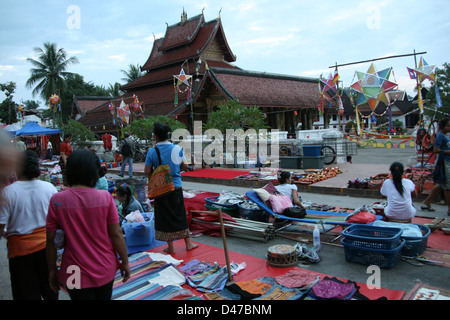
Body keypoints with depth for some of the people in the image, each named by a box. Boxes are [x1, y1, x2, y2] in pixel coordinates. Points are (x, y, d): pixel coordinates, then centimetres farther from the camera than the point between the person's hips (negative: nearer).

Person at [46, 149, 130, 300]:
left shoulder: (57, 200, -12)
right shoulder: (105, 197, -13)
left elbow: (50, 240, -6)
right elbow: (116, 234, -10)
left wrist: (52, 270, 7)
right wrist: (125, 263, 2)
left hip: (76, 274, -1)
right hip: (106, 270, 1)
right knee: (104, 297, 24)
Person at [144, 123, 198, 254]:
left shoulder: (152, 151, -9)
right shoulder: (177, 149, -3)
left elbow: (147, 171, -8)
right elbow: (185, 166, 3)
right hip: (176, 187, 2)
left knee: (165, 218, 9)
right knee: (180, 215, 15)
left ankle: (170, 247, 17)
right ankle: (188, 243, 23)